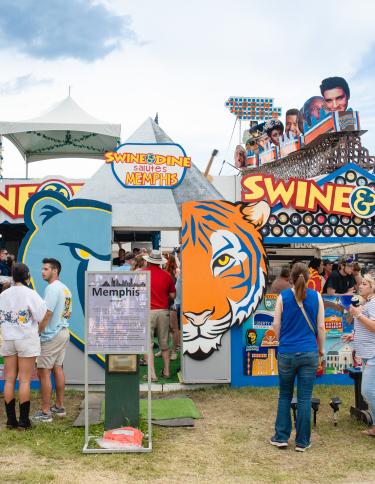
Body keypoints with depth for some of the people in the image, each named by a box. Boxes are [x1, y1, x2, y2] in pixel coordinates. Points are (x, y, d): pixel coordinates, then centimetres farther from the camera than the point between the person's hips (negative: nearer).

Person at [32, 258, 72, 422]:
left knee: (43, 372, -3)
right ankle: (59, 407, 22)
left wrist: (36, 333, -13)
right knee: (57, 368, 15)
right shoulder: (65, 289, 13)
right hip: (64, 332, 9)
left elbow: (47, 314, -19)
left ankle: (45, 412, 0)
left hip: (51, 335, -9)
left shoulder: (52, 288, -15)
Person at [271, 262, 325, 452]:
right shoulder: (316, 296, -1)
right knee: (305, 398, 6)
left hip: (286, 353, 0)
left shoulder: (283, 296, -3)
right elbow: (320, 327, 2)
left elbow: (276, 325, 1)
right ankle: (302, 442, 13)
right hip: (309, 353, 0)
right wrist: (321, 349, 16)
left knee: (284, 396, 15)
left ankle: (281, 437, 19)